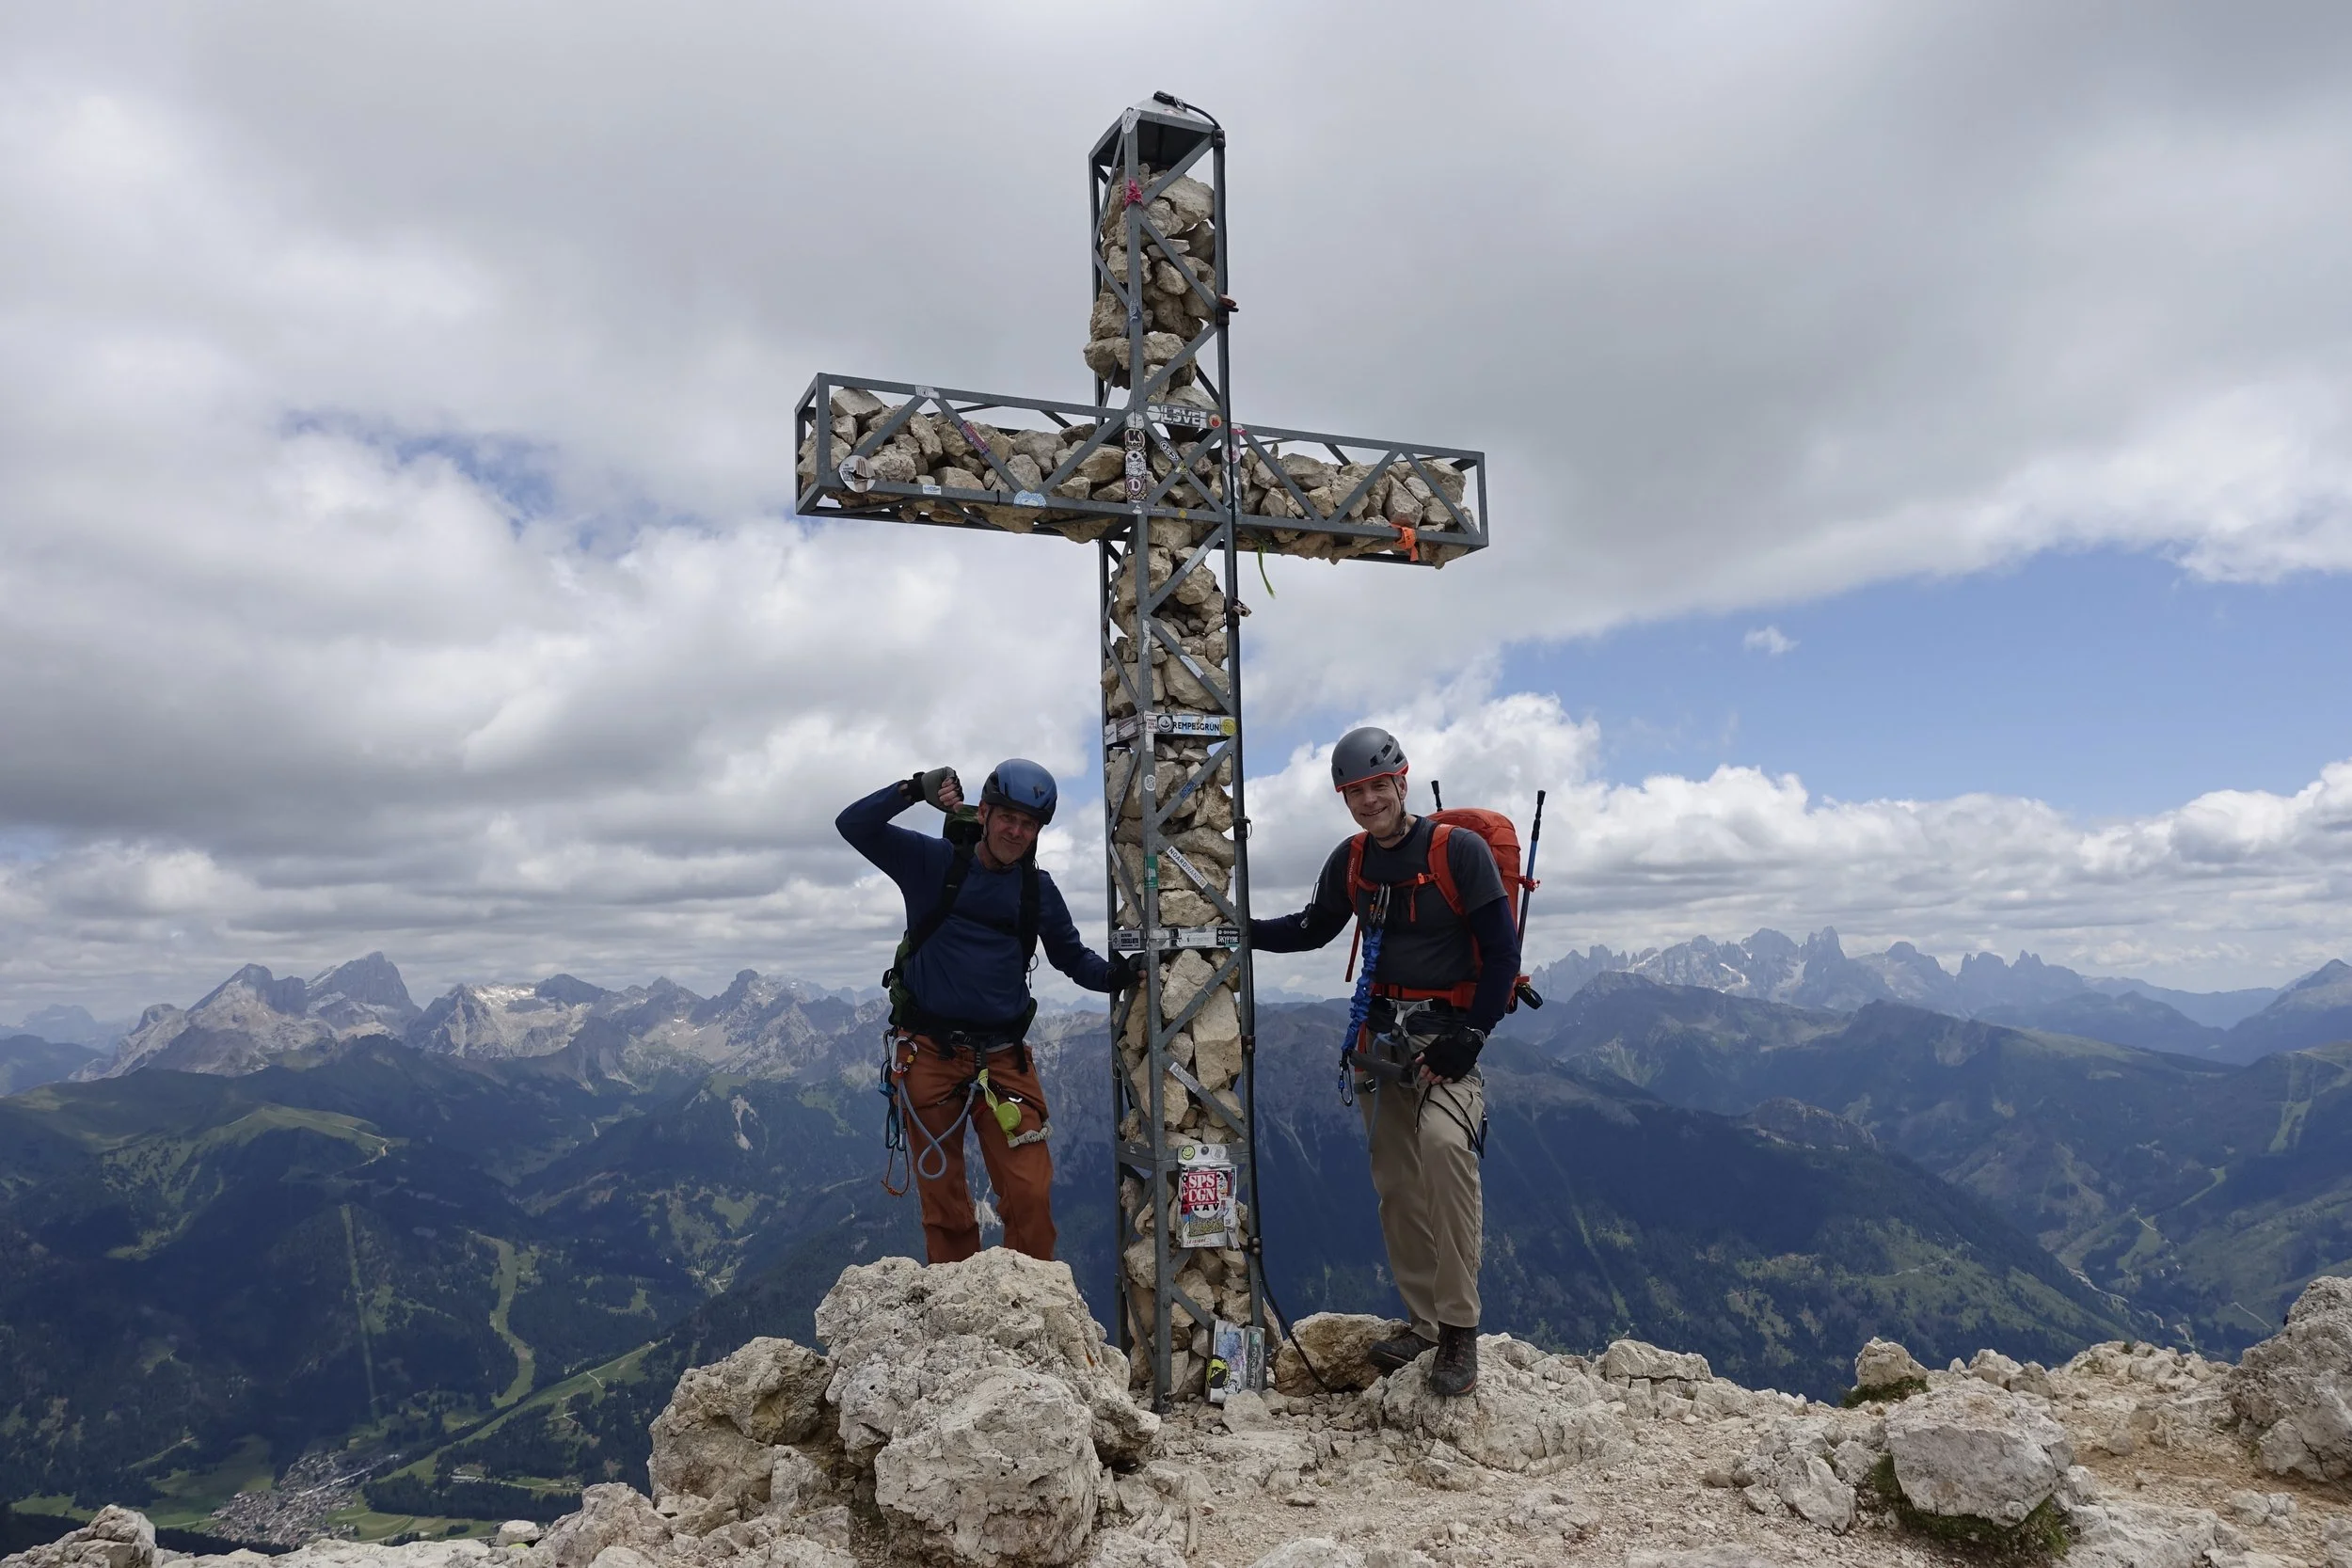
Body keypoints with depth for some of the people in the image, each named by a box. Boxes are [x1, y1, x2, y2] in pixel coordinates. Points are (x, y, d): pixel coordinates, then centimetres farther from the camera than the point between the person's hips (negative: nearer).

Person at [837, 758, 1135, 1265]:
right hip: (929, 1053, -1)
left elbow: (1072, 956, 16)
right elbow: (853, 825, -8)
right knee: (944, 1205, 8)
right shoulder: (934, 862, -2)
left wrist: (1113, 974, -3)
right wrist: (915, 789, -20)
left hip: (1003, 1058, 2)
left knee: (1031, 1195, -6)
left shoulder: (1039, 890, 6)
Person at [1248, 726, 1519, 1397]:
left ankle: (1460, 1330, -18)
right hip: (1382, 1033, 6)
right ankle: (1425, 1320, 22)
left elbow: (1502, 949, -10)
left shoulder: (1459, 849, -11)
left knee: (1443, 1144, -28)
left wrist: (1470, 1036, -16)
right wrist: (1240, 930, 4)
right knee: (1396, 1184, 7)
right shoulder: (1350, 862, 6)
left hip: (1449, 1032, -6)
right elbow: (1313, 929, 19)